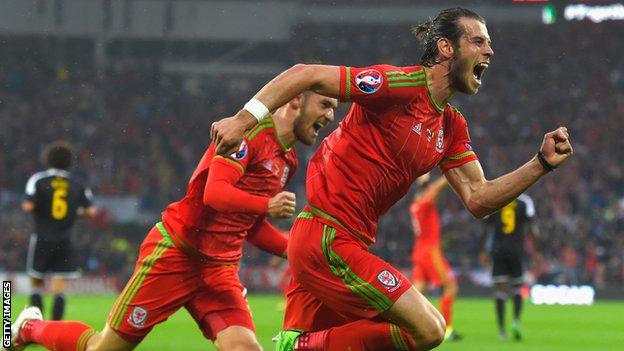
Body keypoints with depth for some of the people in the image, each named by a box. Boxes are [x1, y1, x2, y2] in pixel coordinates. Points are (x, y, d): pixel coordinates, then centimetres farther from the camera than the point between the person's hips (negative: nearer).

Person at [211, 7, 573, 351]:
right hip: (328, 239, -10)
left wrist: (542, 163, 2)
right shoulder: (400, 85, -14)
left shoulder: (452, 127, 14)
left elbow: (478, 198, 11)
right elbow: (306, 75, -15)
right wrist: (244, 119, -19)